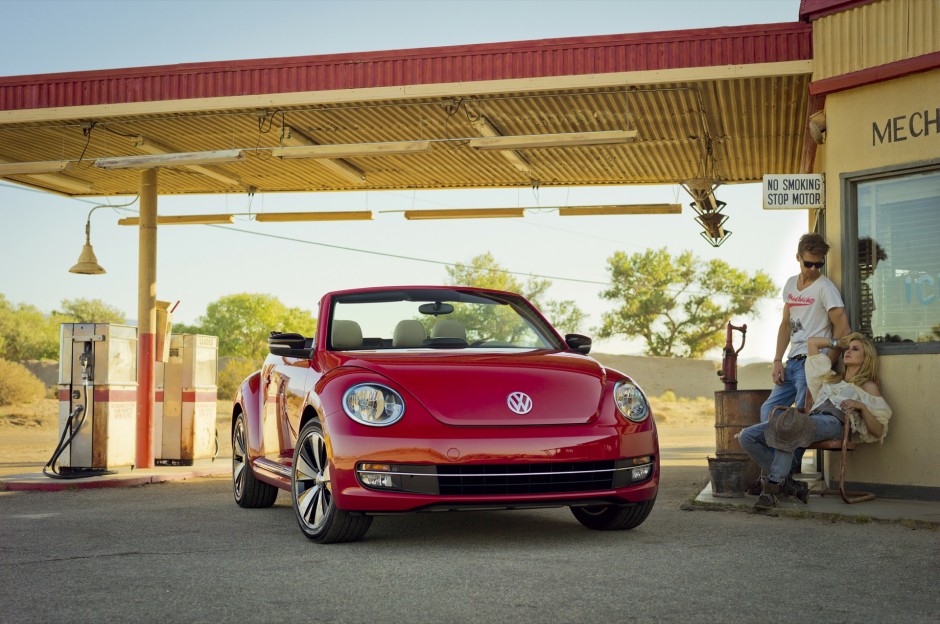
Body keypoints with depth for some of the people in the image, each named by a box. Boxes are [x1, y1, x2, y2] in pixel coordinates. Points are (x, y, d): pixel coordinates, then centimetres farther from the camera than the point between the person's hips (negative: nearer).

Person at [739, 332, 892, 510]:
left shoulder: (868, 386, 21)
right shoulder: (831, 378, 38)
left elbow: (878, 431, 9)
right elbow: (812, 342, 44)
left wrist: (861, 406, -4)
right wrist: (840, 342, 49)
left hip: (834, 422, -6)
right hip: (811, 418, 6)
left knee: (788, 428, -40)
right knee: (748, 436, -15)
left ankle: (773, 485, -38)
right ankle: (785, 483, -13)